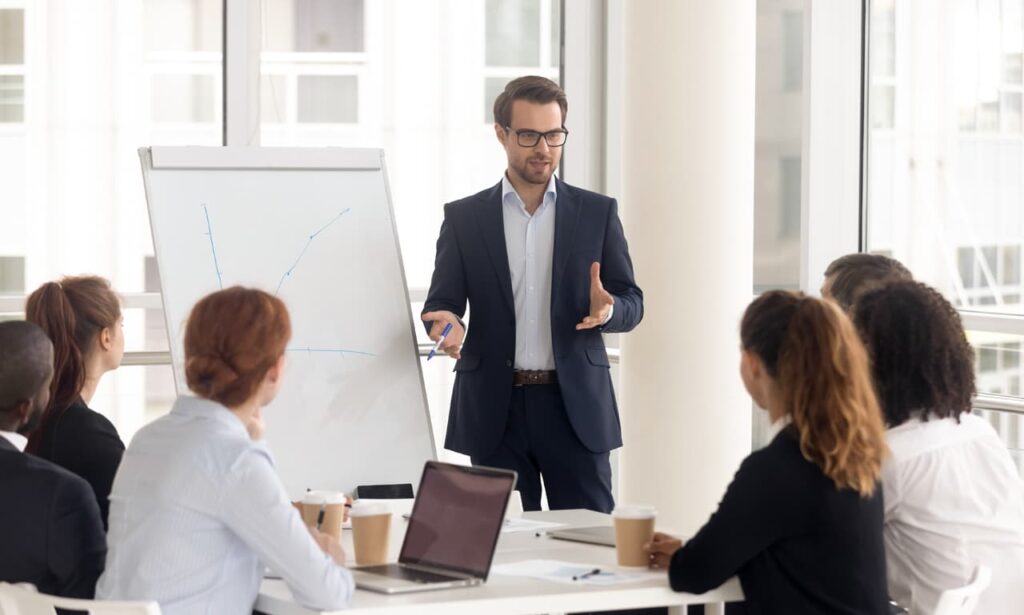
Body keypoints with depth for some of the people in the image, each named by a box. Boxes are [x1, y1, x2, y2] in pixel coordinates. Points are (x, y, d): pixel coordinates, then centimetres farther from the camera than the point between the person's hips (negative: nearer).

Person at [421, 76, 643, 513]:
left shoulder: (597, 213, 7)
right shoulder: (464, 218, 6)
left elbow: (632, 303, 7)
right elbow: (440, 302, 5)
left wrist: (607, 310, -17)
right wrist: (448, 323, -19)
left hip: (576, 406, 0)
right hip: (496, 410, 0)